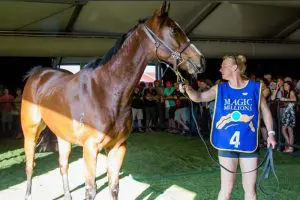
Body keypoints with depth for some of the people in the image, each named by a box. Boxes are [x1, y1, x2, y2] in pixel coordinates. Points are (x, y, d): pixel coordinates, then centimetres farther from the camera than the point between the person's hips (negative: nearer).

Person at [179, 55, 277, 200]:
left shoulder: (255, 87, -3)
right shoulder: (219, 89, 1)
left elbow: (265, 111, 6)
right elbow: (199, 97, -7)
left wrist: (270, 133, 1)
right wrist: (188, 89, -26)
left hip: (249, 144, 0)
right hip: (227, 144, 0)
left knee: (250, 188, 11)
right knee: (226, 188, 7)